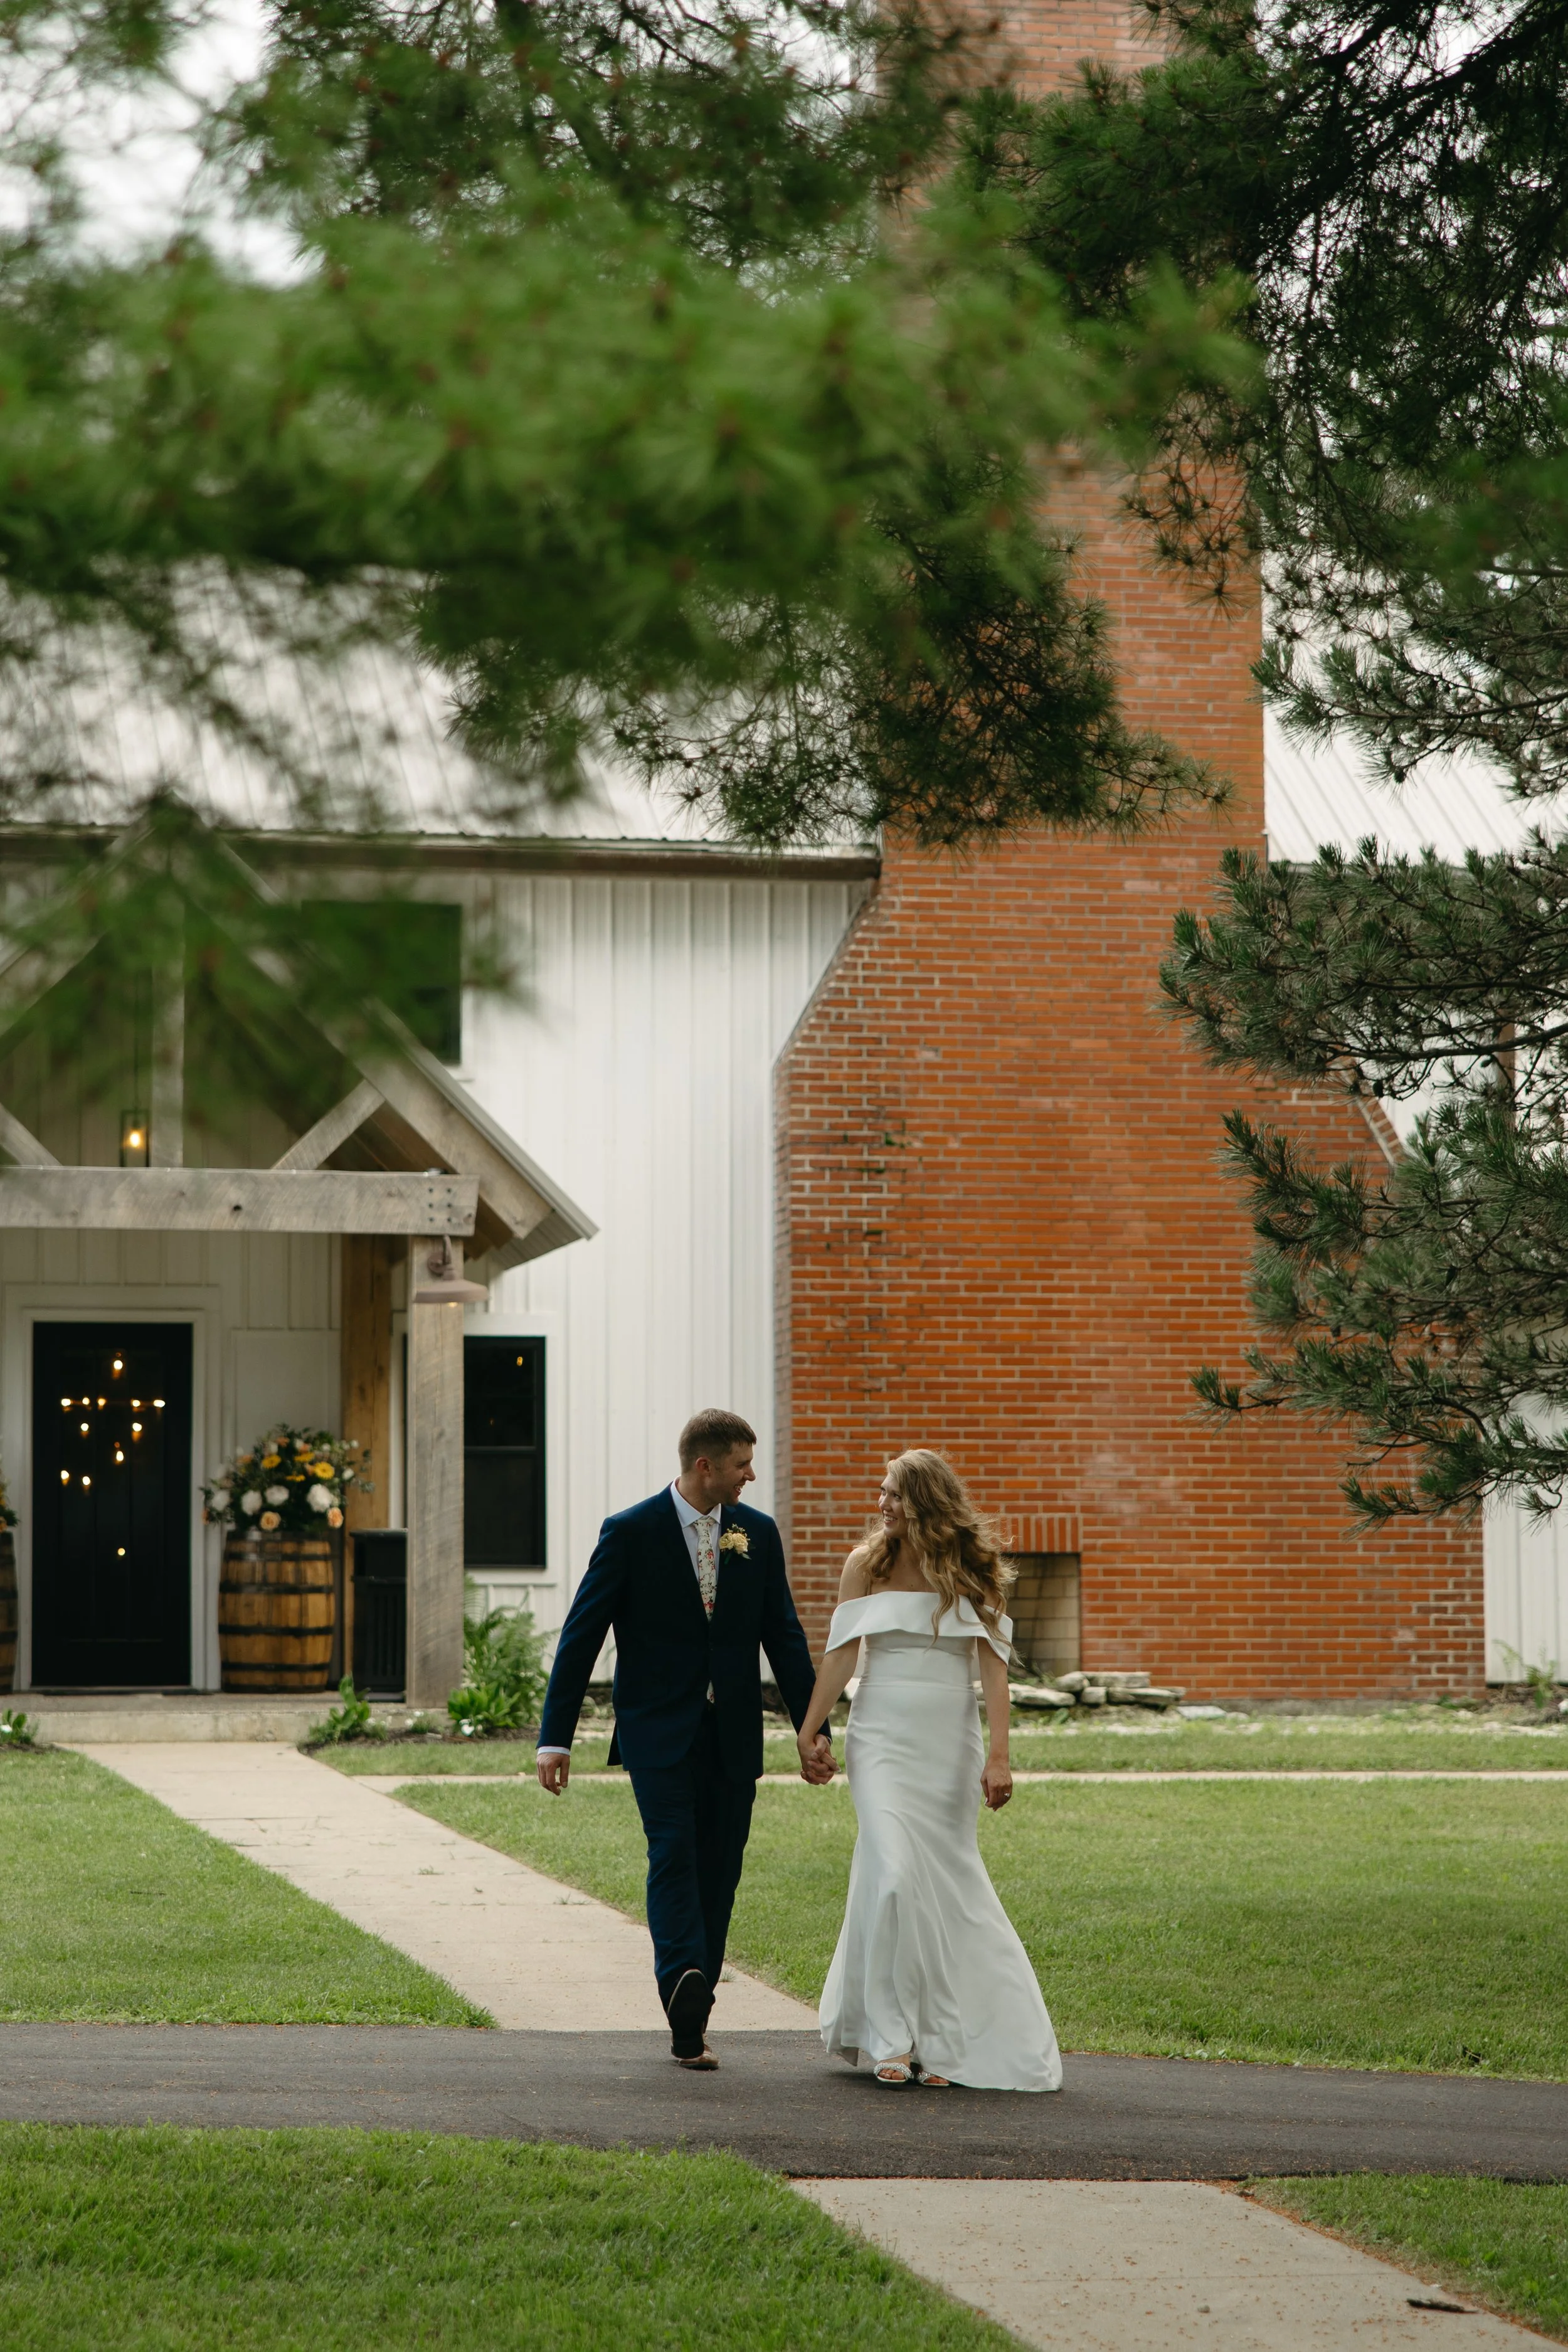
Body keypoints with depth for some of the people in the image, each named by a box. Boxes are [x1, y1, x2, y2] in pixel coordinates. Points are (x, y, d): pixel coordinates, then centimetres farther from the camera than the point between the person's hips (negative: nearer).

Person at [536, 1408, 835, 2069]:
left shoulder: (757, 1533, 8)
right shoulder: (631, 1533, -5)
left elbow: (784, 1637, 12)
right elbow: (581, 1636, -3)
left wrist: (814, 1729, 5)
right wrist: (556, 1738, -7)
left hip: (733, 1735, 4)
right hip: (658, 1733, -4)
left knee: (718, 1873, 3)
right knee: (674, 1852, -20)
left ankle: (689, 2026, 9)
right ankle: (683, 1980, -36)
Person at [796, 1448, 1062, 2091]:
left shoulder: (973, 1570, 3)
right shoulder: (868, 1563, 5)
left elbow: (991, 1665, -3)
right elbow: (840, 1654, 5)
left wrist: (998, 1756, -12)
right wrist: (806, 1736, 0)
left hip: (950, 1742, 1)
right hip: (883, 1737, 0)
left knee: (947, 1881, 1)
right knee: (893, 1872, -15)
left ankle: (940, 2041, 12)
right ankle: (892, 2036, -7)